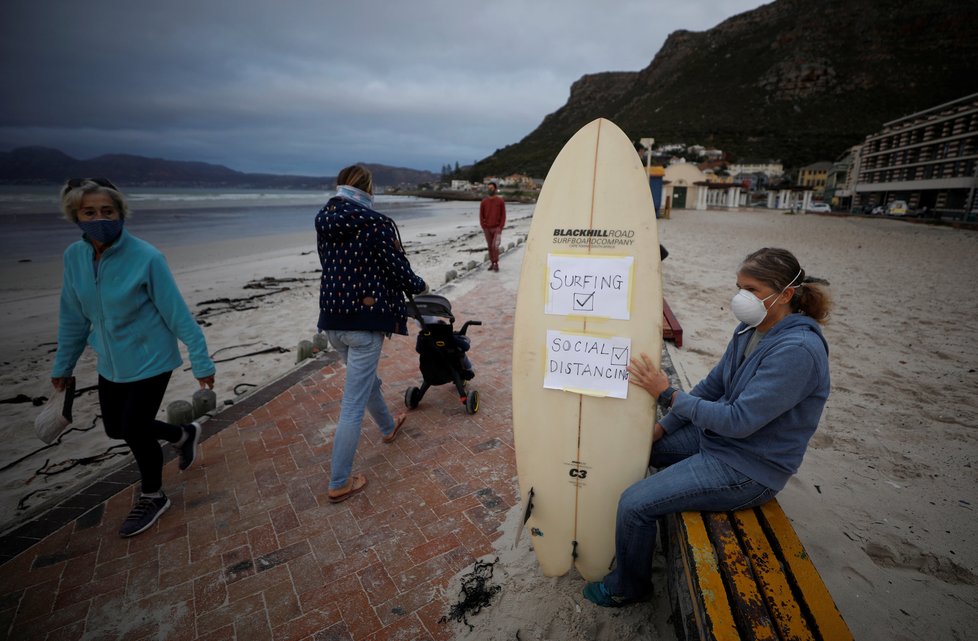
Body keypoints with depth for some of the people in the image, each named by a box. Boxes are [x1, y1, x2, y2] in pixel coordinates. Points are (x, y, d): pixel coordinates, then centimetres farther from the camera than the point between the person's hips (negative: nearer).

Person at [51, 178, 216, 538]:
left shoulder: (146, 258, -22)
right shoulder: (74, 256, -4)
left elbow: (177, 313, -17)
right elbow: (73, 316, 8)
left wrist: (201, 362, -15)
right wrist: (63, 365, 16)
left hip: (150, 361, -6)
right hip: (111, 364, 6)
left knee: (135, 431, 4)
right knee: (116, 428, 17)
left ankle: (152, 498, 31)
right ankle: (184, 435, 44)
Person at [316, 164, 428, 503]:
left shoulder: (323, 221, 5)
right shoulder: (376, 223, -14)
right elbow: (399, 270, -9)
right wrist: (419, 285, 12)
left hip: (331, 319, 7)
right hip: (365, 321, -7)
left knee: (366, 378, 28)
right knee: (353, 403, 2)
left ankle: (388, 427, 53)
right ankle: (339, 483, 13)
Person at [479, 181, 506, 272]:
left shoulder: (501, 201, -6)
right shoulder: (484, 201, 0)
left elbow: (503, 215, -4)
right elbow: (481, 215, 3)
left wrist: (500, 227, -13)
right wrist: (483, 227, -5)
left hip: (497, 228, -3)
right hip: (487, 229, 3)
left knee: (495, 246, -13)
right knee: (490, 246, 9)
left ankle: (496, 264, 1)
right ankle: (492, 263, 20)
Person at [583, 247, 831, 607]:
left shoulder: (797, 350, -27)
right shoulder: (750, 329, 0)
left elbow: (740, 420, -28)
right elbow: (713, 385, 7)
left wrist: (668, 395, -23)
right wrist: (663, 428, 2)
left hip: (748, 469, -9)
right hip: (716, 435, 9)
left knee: (634, 504, -14)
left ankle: (628, 587, 16)